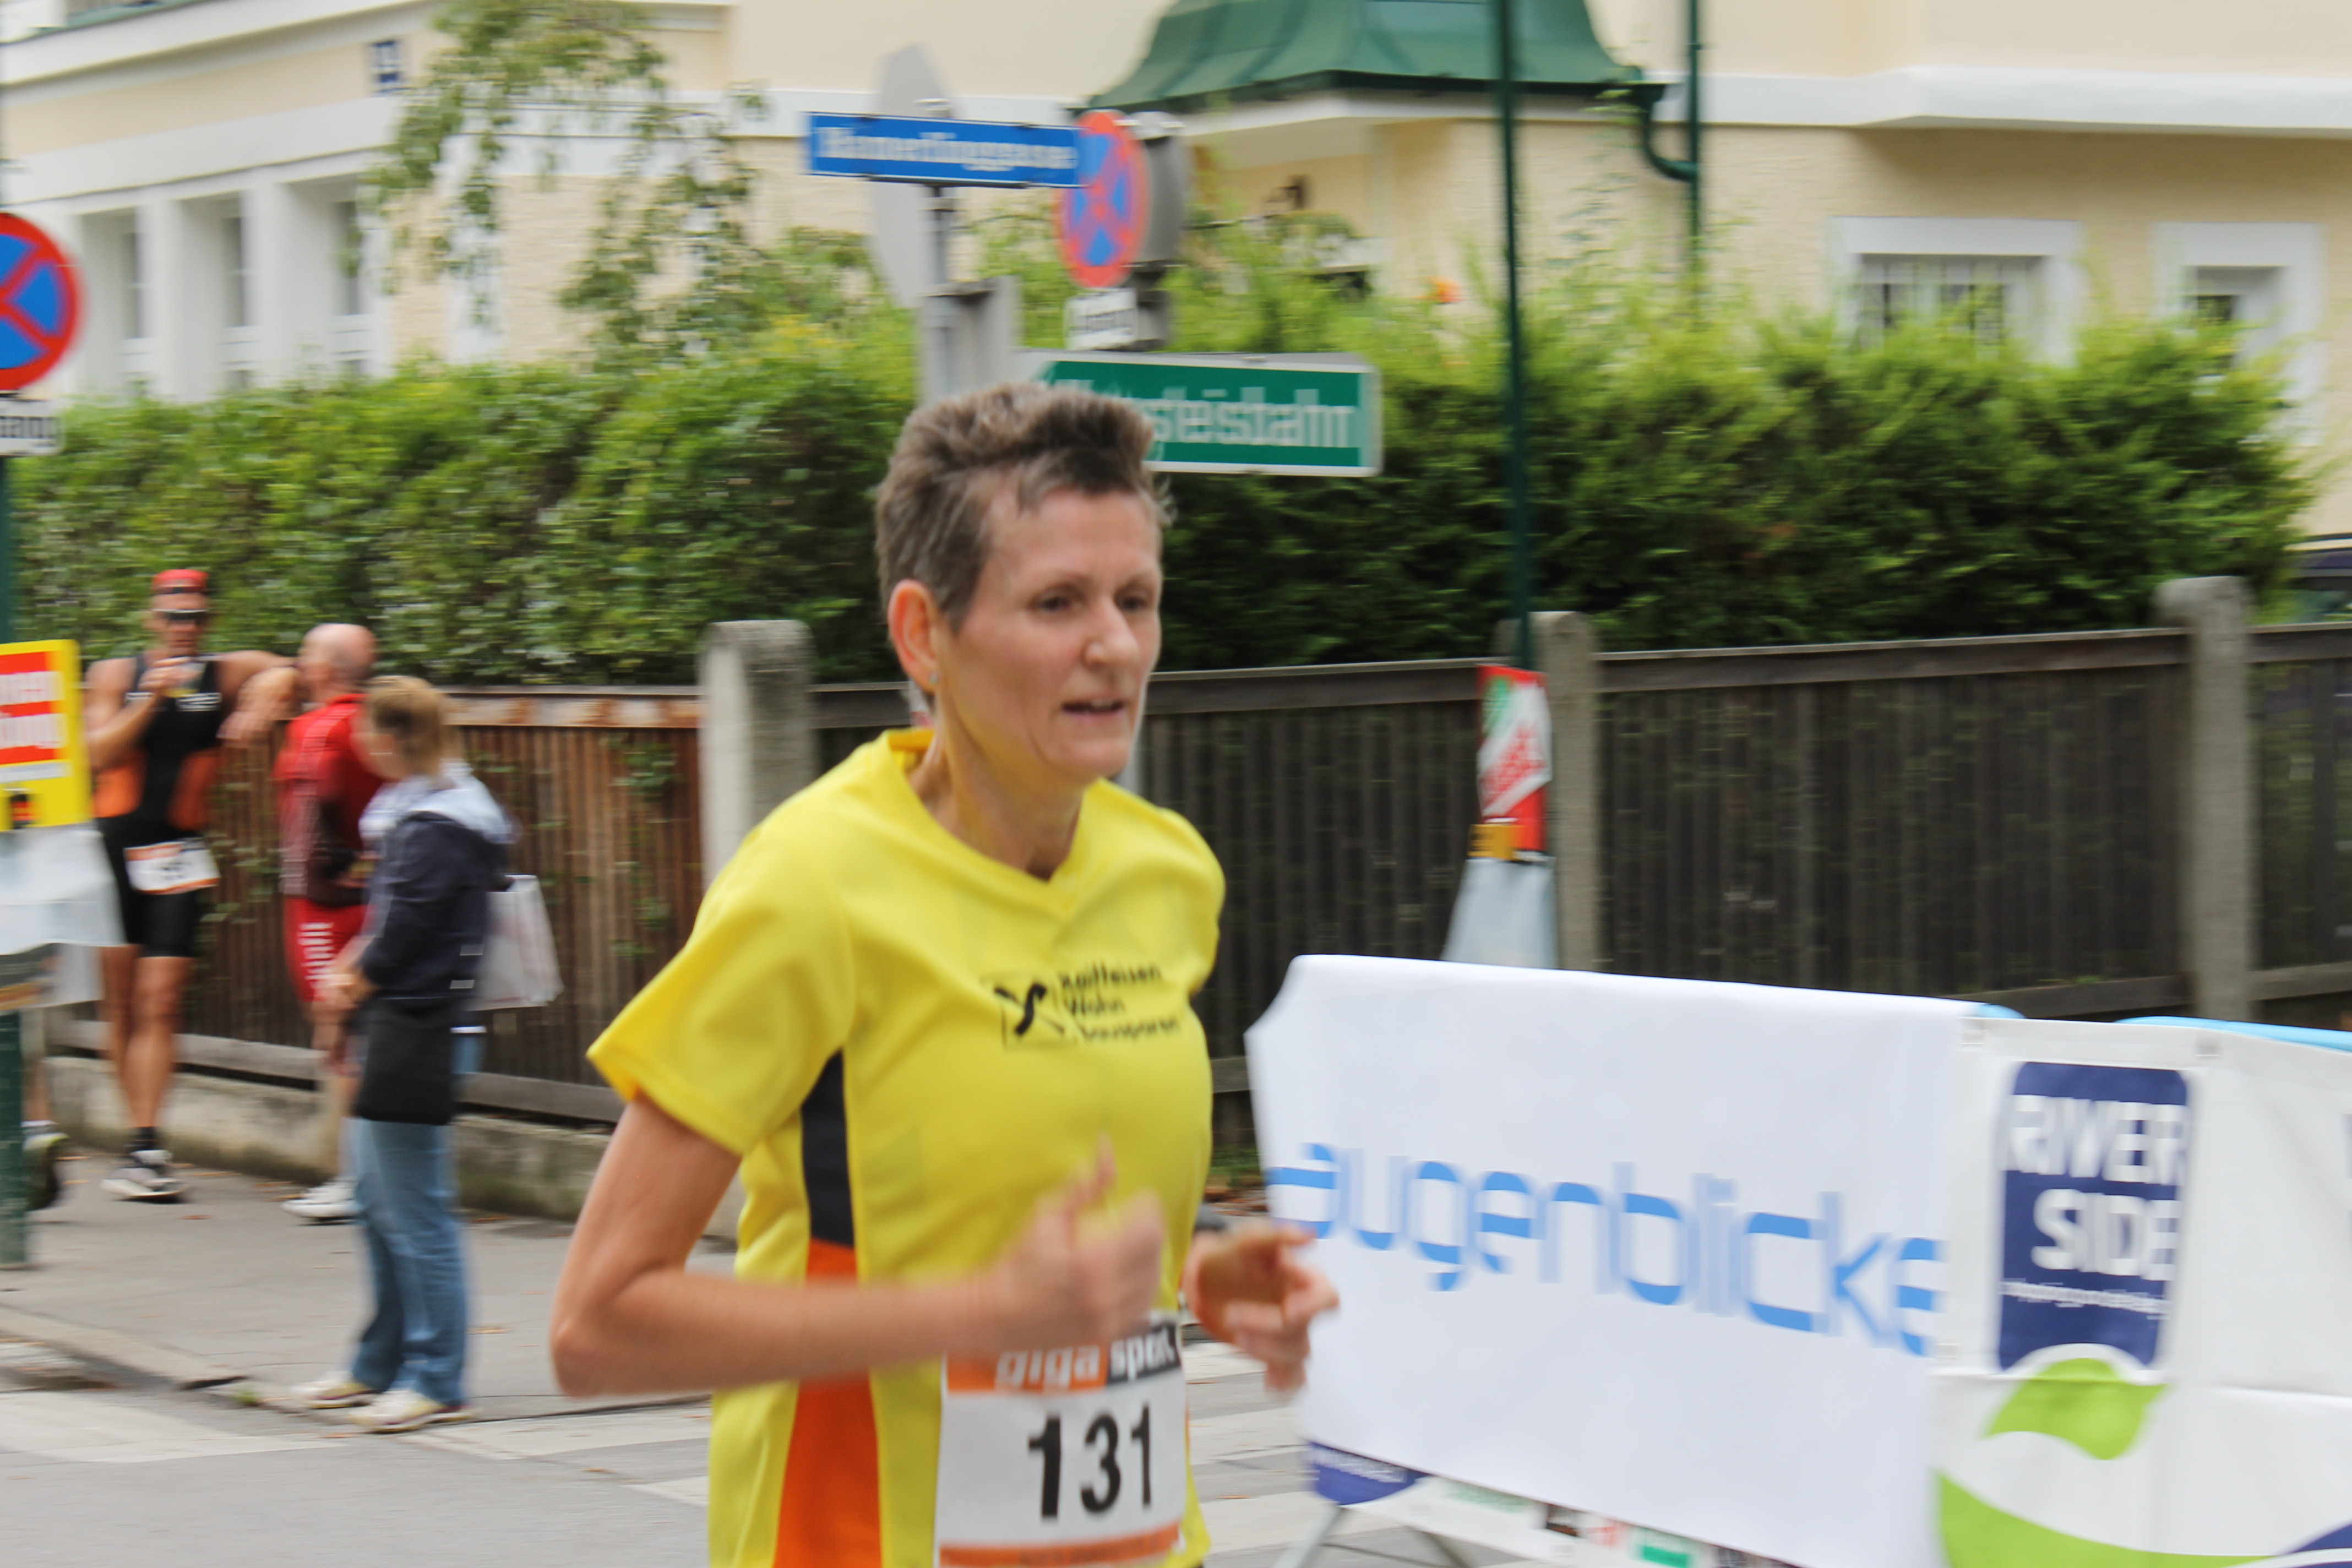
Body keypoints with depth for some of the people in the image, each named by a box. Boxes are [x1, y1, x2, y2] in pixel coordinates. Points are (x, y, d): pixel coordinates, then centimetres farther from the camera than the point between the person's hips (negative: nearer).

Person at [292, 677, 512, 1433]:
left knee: (415, 1212, -6)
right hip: (398, 1024, 11)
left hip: (420, 1029, -11)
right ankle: (380, 1366, 26)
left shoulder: (435, 826, -18)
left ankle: (436, 1381, 0)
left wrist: (357, 980, -2)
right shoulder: (413, 811, 14)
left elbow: (404, 932, -19)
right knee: (379, 1200, 17)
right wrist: (353, 968, 6)